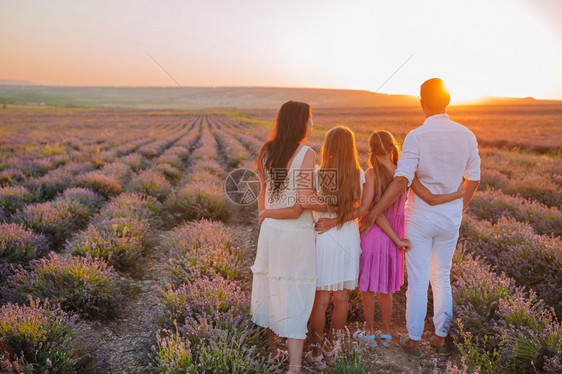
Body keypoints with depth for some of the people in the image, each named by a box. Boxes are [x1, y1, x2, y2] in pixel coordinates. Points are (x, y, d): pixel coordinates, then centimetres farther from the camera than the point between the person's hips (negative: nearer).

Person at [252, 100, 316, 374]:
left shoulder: (266, 151, 4)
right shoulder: (306, 154, -14)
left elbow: (262, 192, 7)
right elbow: (304, 202, -19)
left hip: (270, 231, 6)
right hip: (297, 236, -6)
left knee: (272, 292, 19)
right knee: (295, 302, 3)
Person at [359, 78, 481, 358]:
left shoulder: (417, 136, -17)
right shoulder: (466, 135, -2)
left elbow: (401, 181, -24)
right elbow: (473, 179, 7)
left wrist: (372, 214, -18)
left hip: (421, 217, -4)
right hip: (450, 218, 4)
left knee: (418, 281, 7)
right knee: (442, 278, 19)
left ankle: (413, 340, 21)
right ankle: (441, 337, 30)